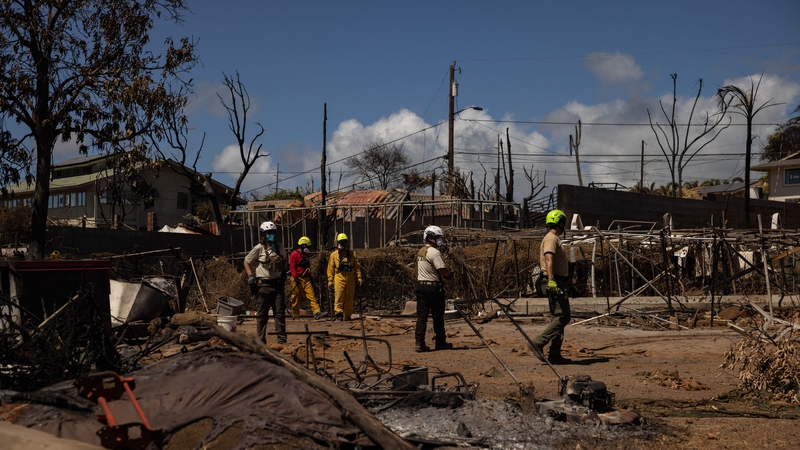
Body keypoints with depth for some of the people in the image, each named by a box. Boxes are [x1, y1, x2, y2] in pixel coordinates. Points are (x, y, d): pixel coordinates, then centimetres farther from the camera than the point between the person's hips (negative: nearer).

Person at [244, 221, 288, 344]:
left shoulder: (280, 247, 5)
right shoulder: (259, 248, -7)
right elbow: (247, 261, 4)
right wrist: (250, 275, -5)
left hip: (278, 284, 4)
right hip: (264, 285, -3)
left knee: (280, 313, 3)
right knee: (262, 314, 3)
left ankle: (282, 340, 7)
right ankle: (260, 340, 10)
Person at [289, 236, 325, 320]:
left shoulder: (306, 255, 18)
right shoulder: (294, 254, -7)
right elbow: (292, 267, -13)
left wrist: (310, 278, 26)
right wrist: (295, 277, -22)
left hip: (306, 279, 6)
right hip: (297, 279, -6)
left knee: (311, 295, -7)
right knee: (296, 298, 2)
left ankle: (317, 313, -16)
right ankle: (295, 315, 12)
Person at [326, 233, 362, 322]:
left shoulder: (352, 254, 11)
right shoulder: (334, 255, 5)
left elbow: (357, 266, 11)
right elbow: (330, 269, 4)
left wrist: (359, 277, 3)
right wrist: (330, 281, -2)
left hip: (350, 278, 2)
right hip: (339, 278, -2)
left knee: (349, 298, 5)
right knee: (339, 297, -11)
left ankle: (347, 316, 13)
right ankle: (338, 315, -14)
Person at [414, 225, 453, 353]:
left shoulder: (420, 252, 14)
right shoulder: (434, 252, -14)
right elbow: (444, 271, -20)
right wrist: (450, 274, 2)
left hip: (420, 285, 8)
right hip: (433, 287, -7)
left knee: (421, 315, 3)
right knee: (438, 316, 5)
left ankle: (419, 342, -4)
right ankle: (440, 342, 15)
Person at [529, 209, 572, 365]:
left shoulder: (553, 238, 22)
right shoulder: (551, 238, -11)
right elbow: (548, 260, -25)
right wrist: (551, 280, -35)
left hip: (557, 283, 11)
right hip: (555, 283, -11)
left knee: (558, 318, 10)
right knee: (563, 317, -13)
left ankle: (555, 354, 10)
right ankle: (538, 343, -16)